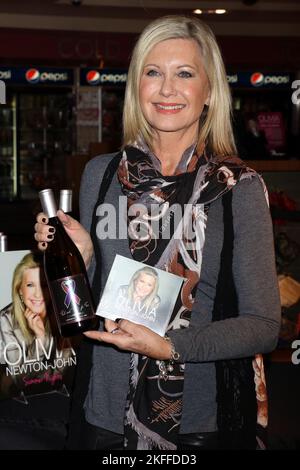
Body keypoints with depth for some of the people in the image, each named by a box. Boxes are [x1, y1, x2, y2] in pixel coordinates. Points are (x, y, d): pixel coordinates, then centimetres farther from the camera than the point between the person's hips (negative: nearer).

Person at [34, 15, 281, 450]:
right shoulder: (100, 174, -1)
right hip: (108, 413, 2)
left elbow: (263, 325, -9)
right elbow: (90, 306, 8)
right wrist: (81, 256, -11)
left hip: (206, 420, -2)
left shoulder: (239, 186, -8)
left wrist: (169, 346, -21)